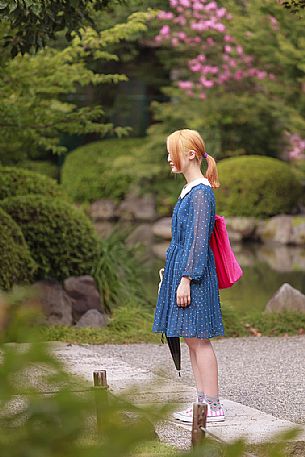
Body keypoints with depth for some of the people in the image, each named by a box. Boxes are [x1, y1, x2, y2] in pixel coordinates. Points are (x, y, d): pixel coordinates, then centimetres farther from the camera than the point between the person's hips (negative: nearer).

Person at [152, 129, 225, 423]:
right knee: (191, 340, 11)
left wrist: (186, 278, -19)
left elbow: (199, 239, -17)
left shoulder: (201, 192, -14)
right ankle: (203, 400, 15)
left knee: (198, 339, -7)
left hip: (194, 271, -10)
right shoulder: (190, 190, 15)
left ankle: (213, 406, -4)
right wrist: (173, 274, 23)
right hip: (181, 268, 10)